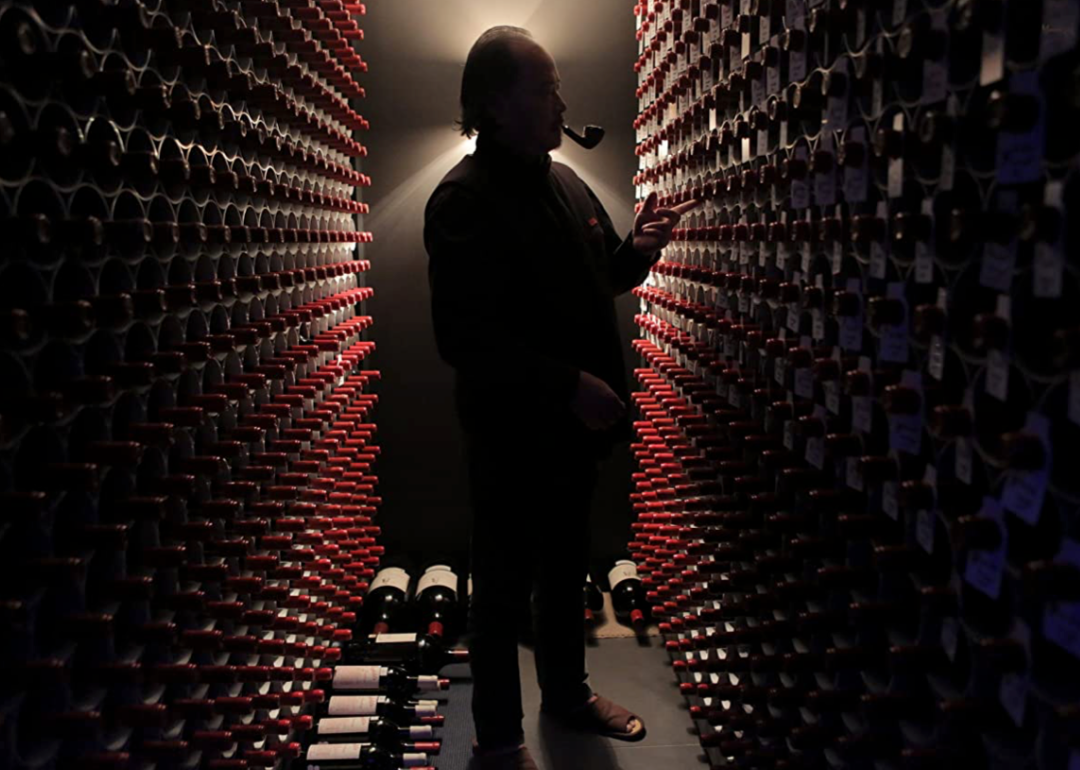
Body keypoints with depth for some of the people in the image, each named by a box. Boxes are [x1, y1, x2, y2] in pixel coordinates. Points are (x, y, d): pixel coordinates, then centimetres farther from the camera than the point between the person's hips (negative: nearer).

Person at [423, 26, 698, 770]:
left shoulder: (565, 180, 8)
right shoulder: (465, 199, -18)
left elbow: (601, 280, 20)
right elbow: (465, 338, -26)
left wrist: (637, 250, -2)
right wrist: (570, 384, -28)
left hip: (575, 425, 8)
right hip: (512, 433, -8)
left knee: (567, 569, 22)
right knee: (505, 586, 8)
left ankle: (568, 690, 43)